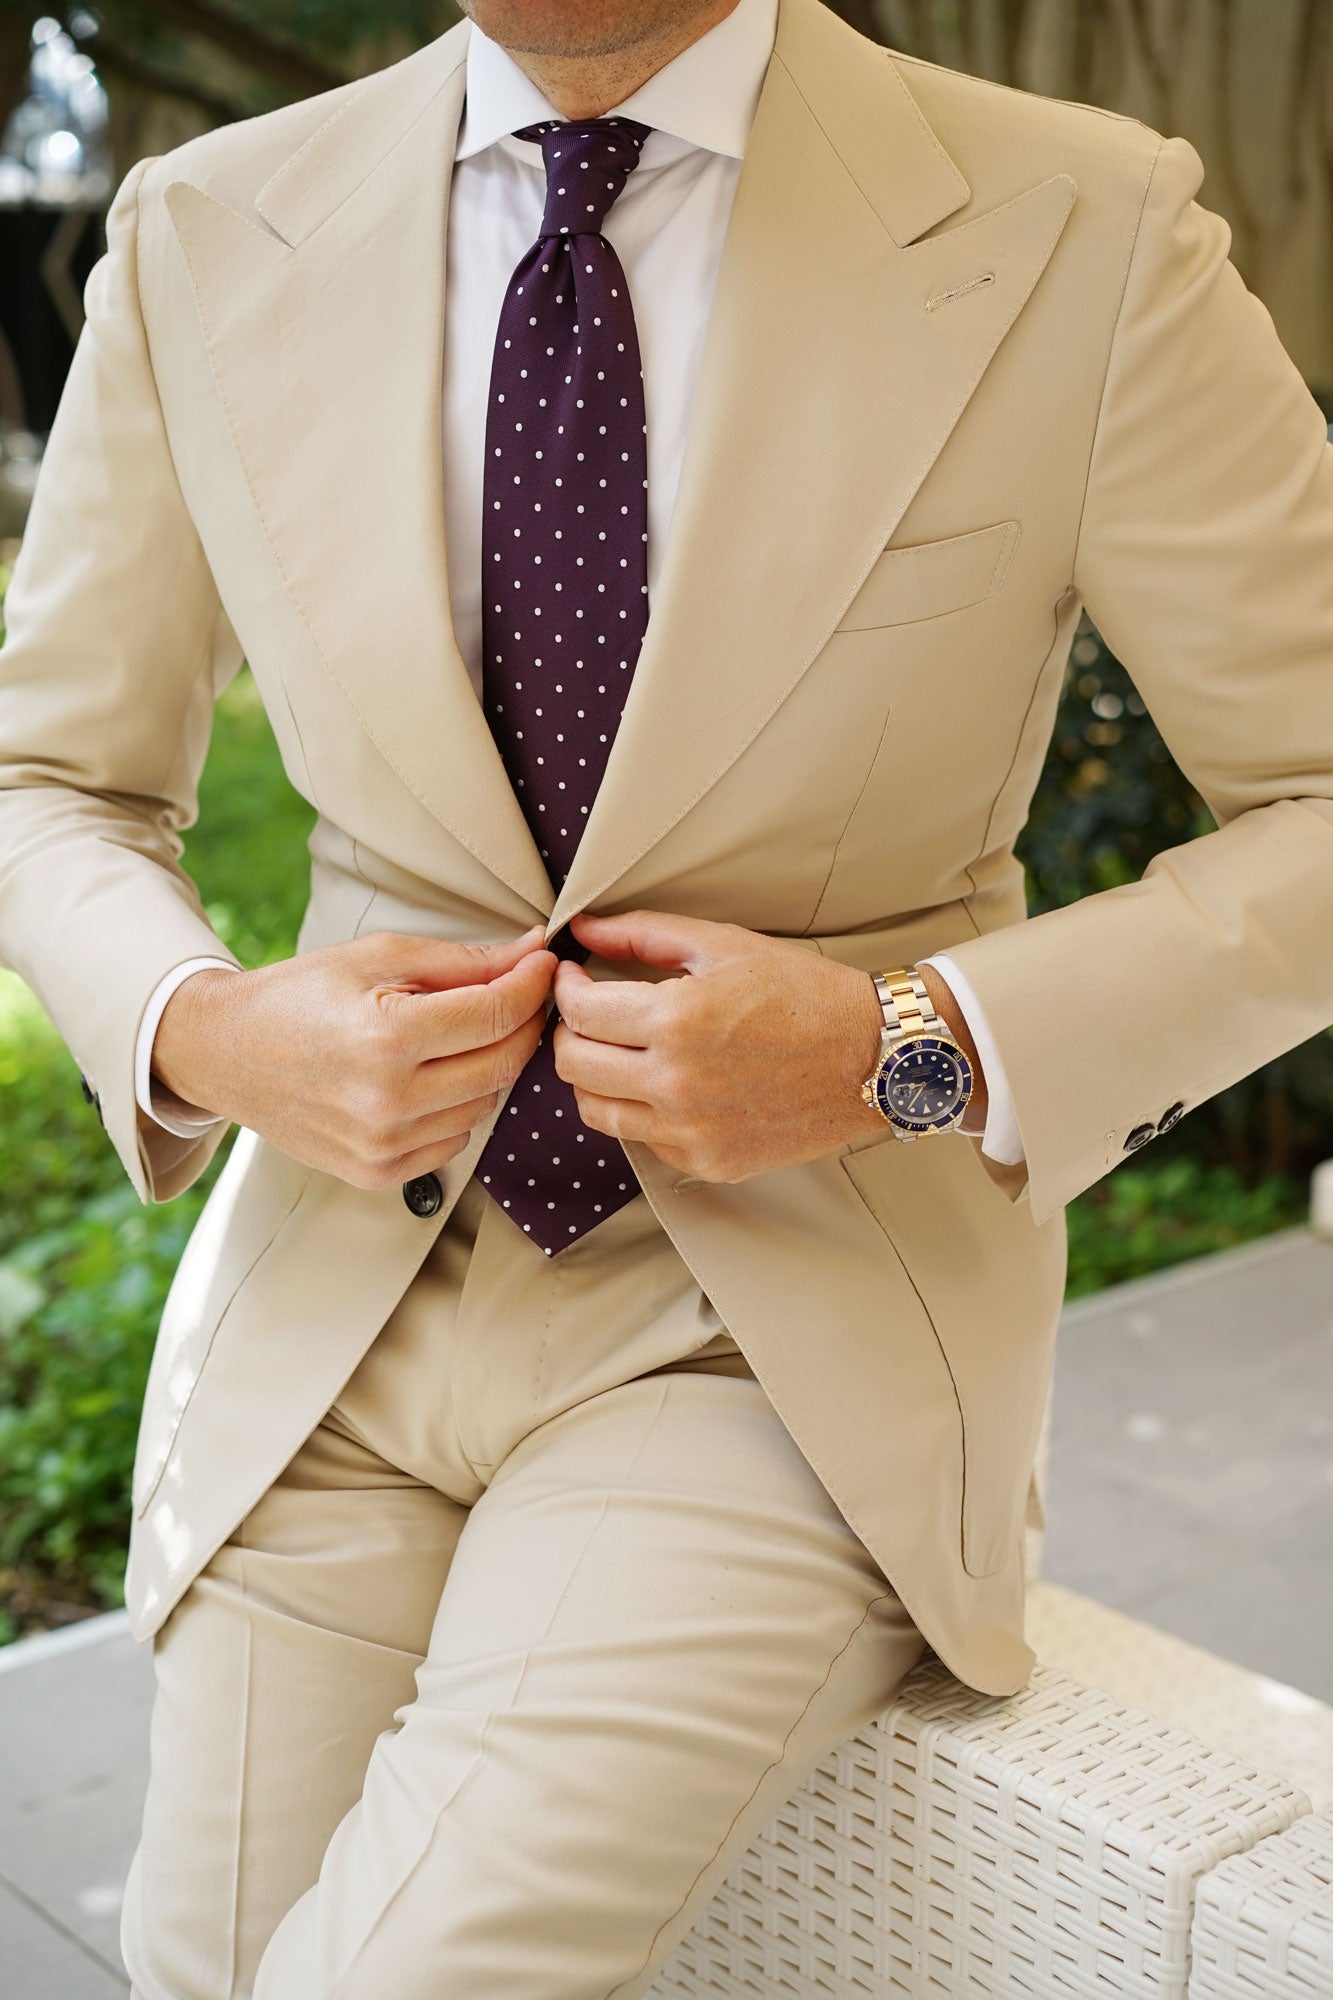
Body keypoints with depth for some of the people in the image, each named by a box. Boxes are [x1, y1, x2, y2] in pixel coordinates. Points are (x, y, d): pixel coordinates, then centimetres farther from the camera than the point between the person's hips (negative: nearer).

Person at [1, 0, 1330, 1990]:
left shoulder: (1084, 237, -10)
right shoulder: (206, 237, -1)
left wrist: (910, 1048, -18)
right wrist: (212, 1035, -13)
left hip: (791, 1330, -3)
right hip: (338, 1305, 4)